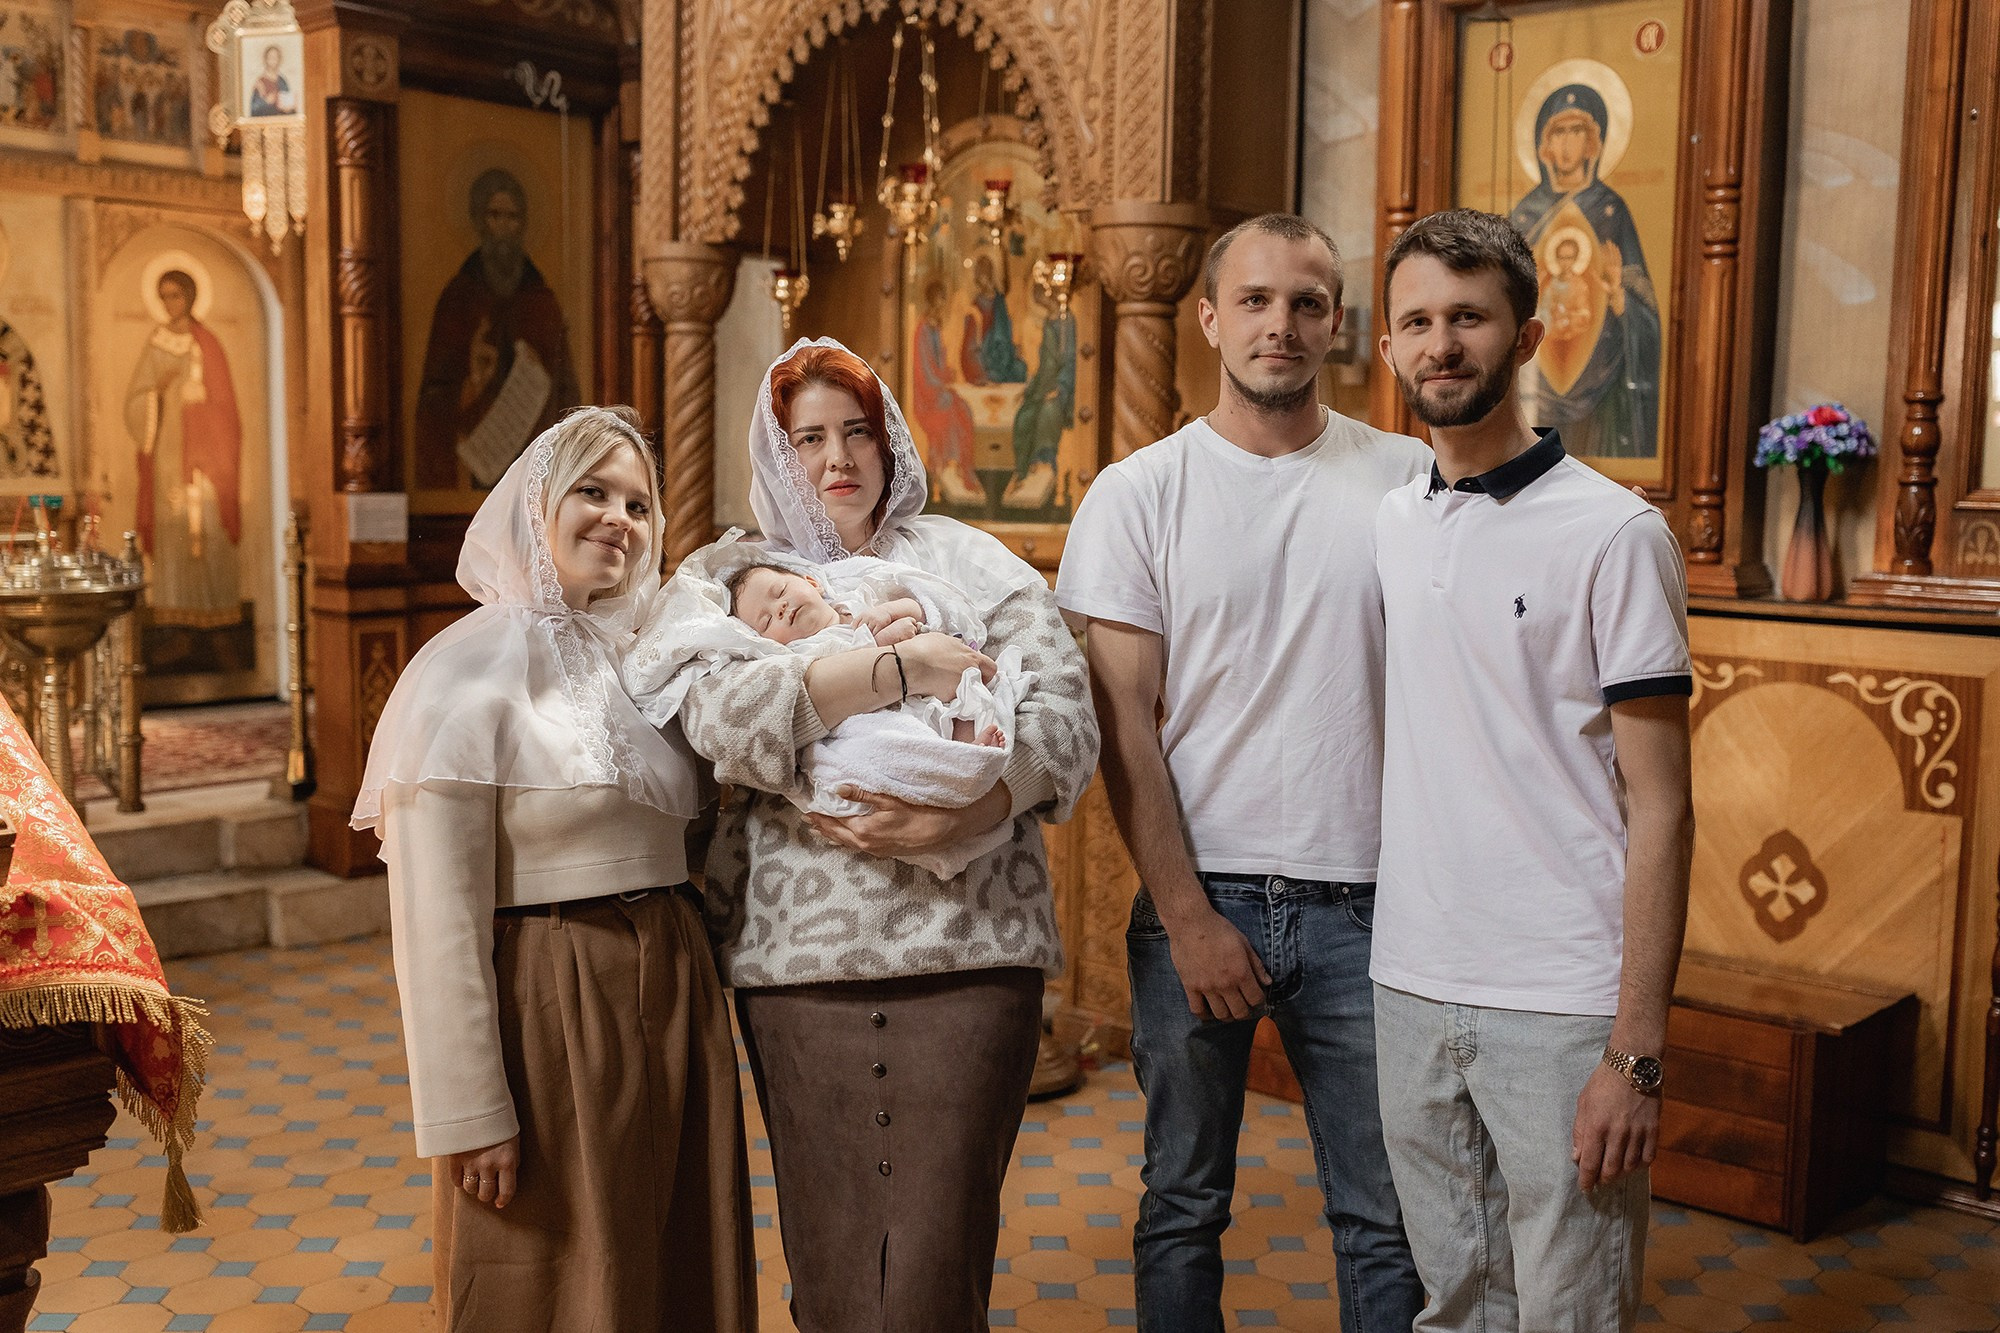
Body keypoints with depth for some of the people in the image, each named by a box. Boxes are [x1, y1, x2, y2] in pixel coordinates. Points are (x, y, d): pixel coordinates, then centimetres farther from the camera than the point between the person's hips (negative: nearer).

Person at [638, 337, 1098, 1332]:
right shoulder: (720, 585, 10)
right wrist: (903, 666, -15)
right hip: (800, 957, 1)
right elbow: (722, 719, -12)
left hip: (970, 945, 0)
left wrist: (956, 815, -15)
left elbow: (1066, 718, 0)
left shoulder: (966, 561, 10)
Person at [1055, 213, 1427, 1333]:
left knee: (1388, 1218, 8)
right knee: (1185, 1205, 13)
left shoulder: (1411, 480, 4)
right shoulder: (1139, 494, 0)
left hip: (1364, 904, 1)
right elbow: (1123, 724, -2)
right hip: (1199, 898, 0)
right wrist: (1188, 916, -8)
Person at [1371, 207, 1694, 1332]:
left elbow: (1660, 810, -9)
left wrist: (1638, 1055, -14)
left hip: (1561, 1011, -5)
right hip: (1412, 988, 5)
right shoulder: (1388, 525, 8)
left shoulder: (1613, 533, -9)